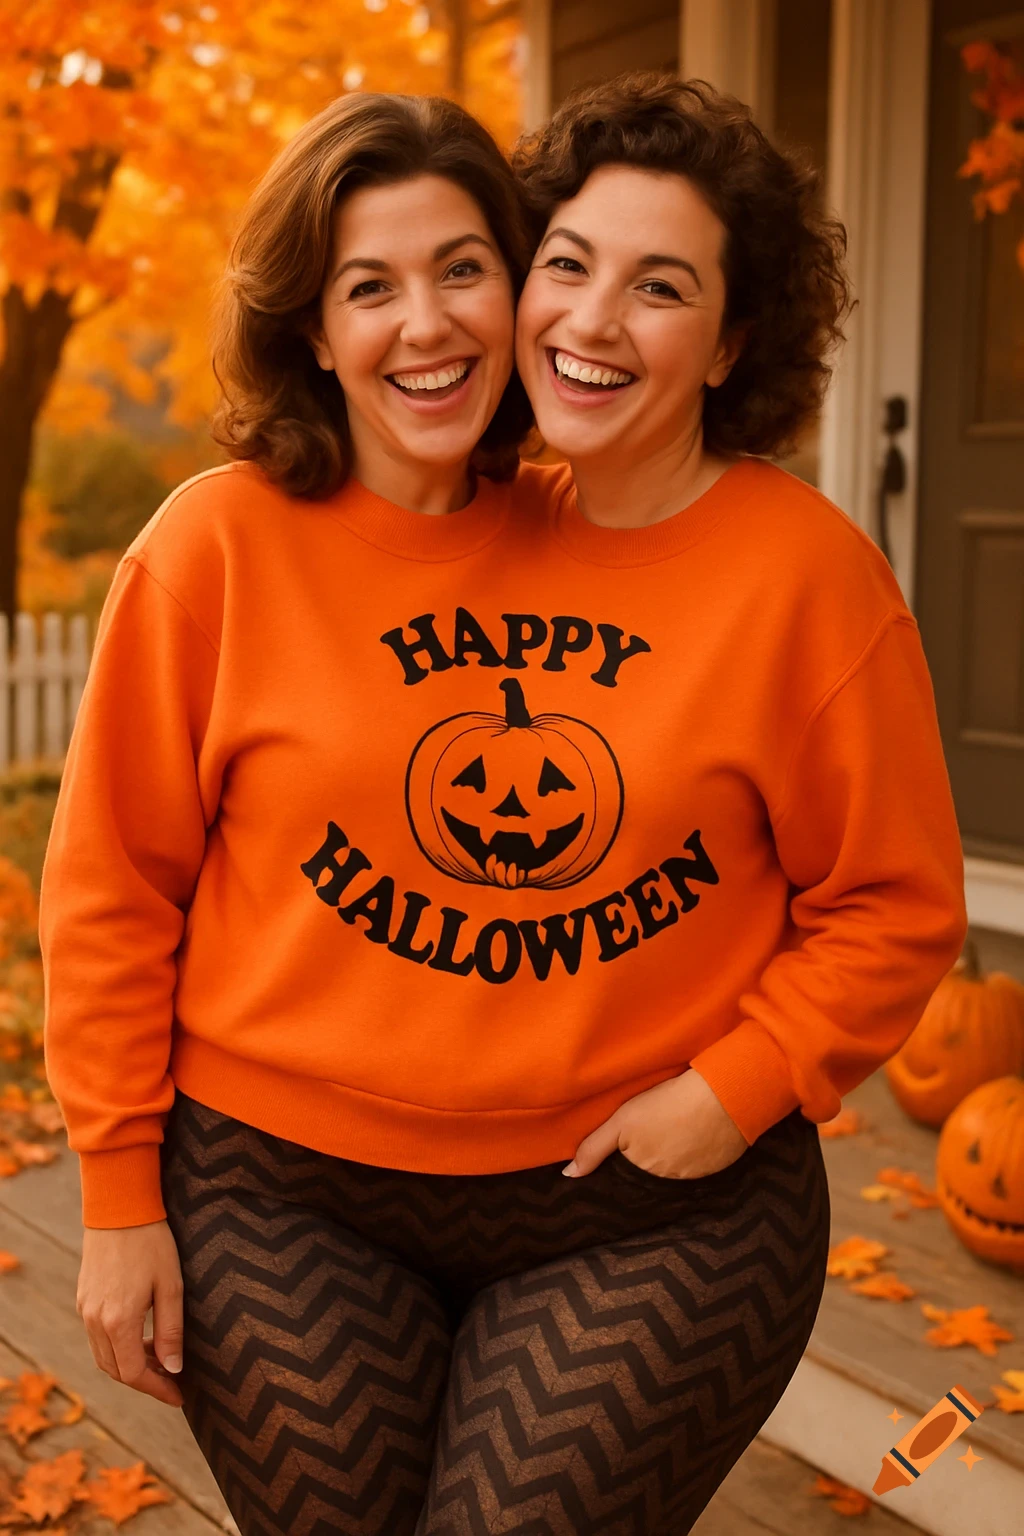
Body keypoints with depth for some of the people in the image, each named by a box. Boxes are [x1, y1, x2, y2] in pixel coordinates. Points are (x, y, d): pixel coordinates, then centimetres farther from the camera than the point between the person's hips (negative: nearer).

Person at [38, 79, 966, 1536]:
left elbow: (893, 904, 3)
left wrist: (742, 1086, -9)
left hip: (654, 1212, 1)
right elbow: (114, 889, -2)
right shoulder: (221, 544, -8)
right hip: (287, 1205, 0)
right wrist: (119, 1194, 0)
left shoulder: (793, 567, -6)